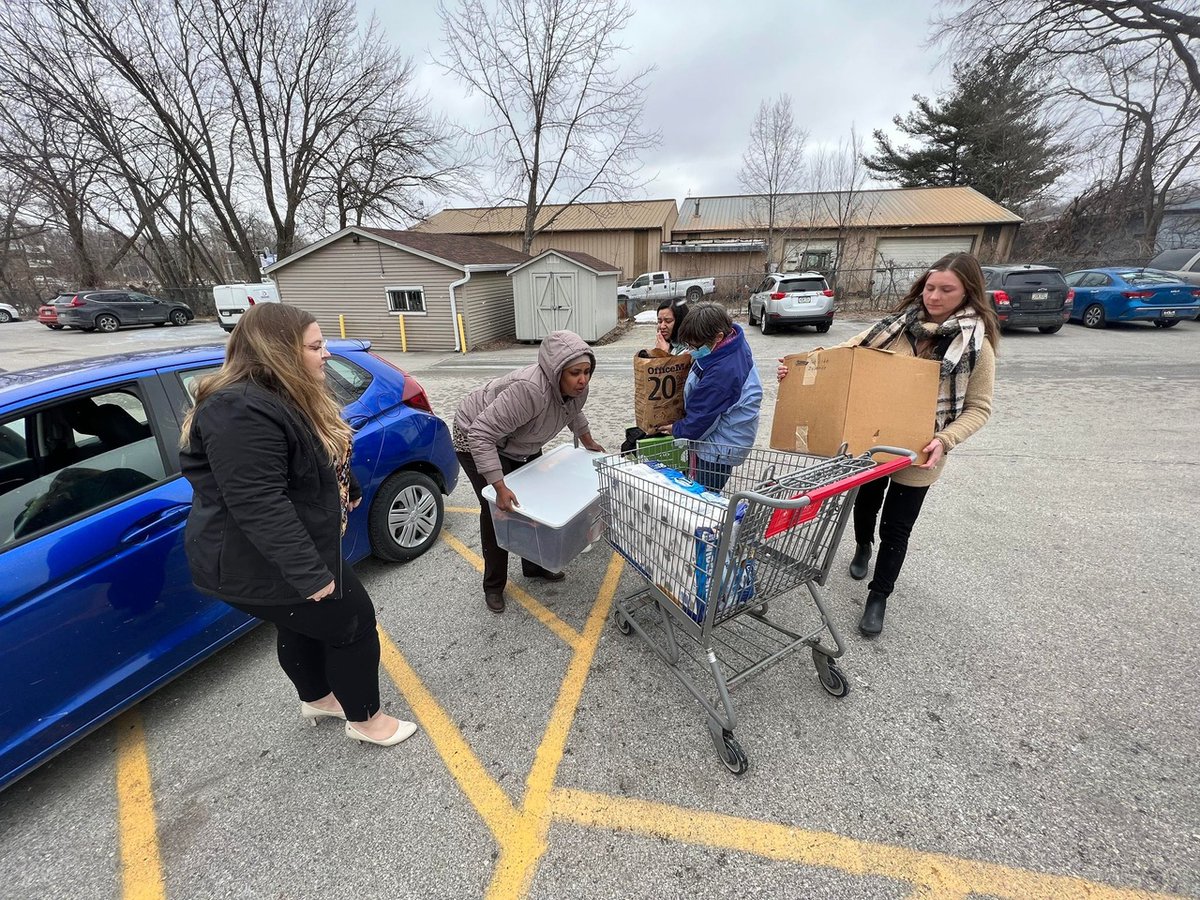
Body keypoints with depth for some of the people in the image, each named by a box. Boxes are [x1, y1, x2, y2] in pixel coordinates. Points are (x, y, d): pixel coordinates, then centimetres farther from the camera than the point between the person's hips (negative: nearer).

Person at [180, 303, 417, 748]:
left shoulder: (284, 395, 4)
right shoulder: (243, 413, -30)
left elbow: (323, 457, 20)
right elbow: (259, 506, -34)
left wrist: (347, 490, 30)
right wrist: (309, 573, -32)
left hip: (294, 552, 10)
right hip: (263, 566, -10)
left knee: (302, 626, 26)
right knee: (353, 624, 3)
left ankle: (318, 699, 50)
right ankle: (365, 719, 25)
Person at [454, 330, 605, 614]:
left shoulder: (576, 387, -17)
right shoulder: (529, 390, -41)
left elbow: (573, 412, 9)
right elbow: (480, 435, -40)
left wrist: (588, 442, 15)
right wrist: (500, 487, -42)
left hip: (521, 445, 8)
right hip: (477, 439, -7)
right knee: (497, 510, -5)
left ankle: (534, 566, 30)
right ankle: (493, 585, 14)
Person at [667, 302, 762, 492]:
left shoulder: (723, 371, -31)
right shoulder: (734, 343, -2)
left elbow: (703, 415, -21)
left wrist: (677, 429, -3)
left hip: (720, 448, -10)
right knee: (707, 495, 19)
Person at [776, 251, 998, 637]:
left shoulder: (976, 347, -10)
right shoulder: (898, 325, -6)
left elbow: (978, 408, -6)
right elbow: (848, 351, -4)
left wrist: (945, 439, -23)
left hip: (916, 455, -2)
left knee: (896, 529, 6)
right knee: (865, 504, 24)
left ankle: (878, 597, 26)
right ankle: (862, 547, 55)